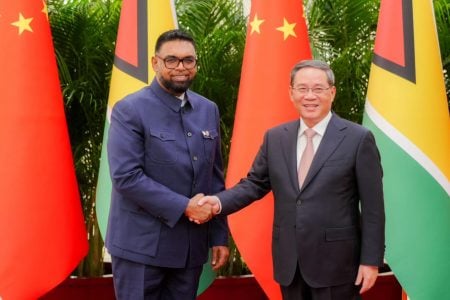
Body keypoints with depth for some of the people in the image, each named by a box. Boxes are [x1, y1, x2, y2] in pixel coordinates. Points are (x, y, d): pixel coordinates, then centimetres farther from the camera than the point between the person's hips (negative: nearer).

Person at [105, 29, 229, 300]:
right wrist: (183, 206, -18)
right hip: (142, 244, -5)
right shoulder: (130, 110, -8)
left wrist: (220, 236, 9)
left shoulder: (209, 110, 9)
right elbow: (126, 177, -17)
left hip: (192, 245, 5)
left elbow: (215, 178, 12)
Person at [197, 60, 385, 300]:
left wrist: (371, 260, -8)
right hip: (289, 262, 4)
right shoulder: (275, 137, 7)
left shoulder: (358, 138, -6)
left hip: (336, 262, -4)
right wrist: (219, 202, -10)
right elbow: (255, 183, 9)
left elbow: (372, 207, -6)